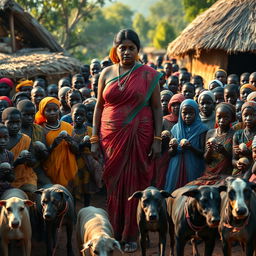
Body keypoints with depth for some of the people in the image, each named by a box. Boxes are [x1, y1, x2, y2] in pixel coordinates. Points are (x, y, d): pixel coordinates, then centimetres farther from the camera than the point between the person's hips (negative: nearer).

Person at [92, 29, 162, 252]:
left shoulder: (148, 75, 1)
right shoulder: (107, 73, 7)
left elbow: (157, 108, 2)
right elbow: (99, 107, 9)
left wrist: (157, 139, -5)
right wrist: (95, 139, 4)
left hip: (139, 137, -2)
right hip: (112, 136, 2)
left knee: (134, 183, 1)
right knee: (114, 183, 4)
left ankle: (131, 236, 10)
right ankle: (114, 234, 16)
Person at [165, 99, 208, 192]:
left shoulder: (201, 129, -2)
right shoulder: (176, 128, 8)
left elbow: (203, 153, -5)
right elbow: (170, 153, 10)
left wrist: (191, 147, -21)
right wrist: (173, 148, -11)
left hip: (193, 170, -3)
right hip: (176, 170, 3)